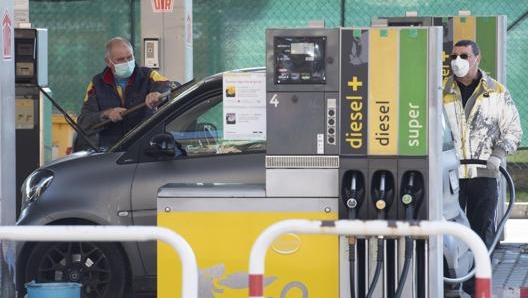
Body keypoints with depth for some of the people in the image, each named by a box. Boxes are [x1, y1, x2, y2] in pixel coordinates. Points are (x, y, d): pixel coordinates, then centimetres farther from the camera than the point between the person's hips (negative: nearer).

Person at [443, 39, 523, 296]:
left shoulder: (497, 92, 5)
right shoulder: (442, 92, 7)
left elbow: (513, 129, 8)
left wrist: (499, 154, -7)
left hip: (484, 173, 0)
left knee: (482, 230, 4)